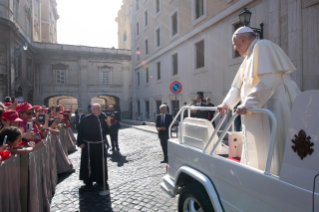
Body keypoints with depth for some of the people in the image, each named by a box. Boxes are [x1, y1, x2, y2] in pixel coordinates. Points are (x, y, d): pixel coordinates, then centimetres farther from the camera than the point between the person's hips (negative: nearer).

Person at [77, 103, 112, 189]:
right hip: (88, 145, -3)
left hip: (100, 144, 3)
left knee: (101, 162, 11)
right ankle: (88, 180, 24)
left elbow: (106, 131, -1)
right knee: (88, 162, 8)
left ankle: (101, 179, 27)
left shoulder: (103, 118, -2)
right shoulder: (87, 119, -11)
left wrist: (108, 124, -20)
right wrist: (80, 142, -11)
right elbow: (80, 130, -9)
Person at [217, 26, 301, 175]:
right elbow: (238, 85, 22)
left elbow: (267, 80, -21)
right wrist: (227, 104, 14)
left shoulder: (262, 46, -7)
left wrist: (248, 104, -22)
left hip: (275, 106, -9)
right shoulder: (250, 56, 21)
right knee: (258, 151, 10)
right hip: (260, 108, 9)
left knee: (273, 150, -5)